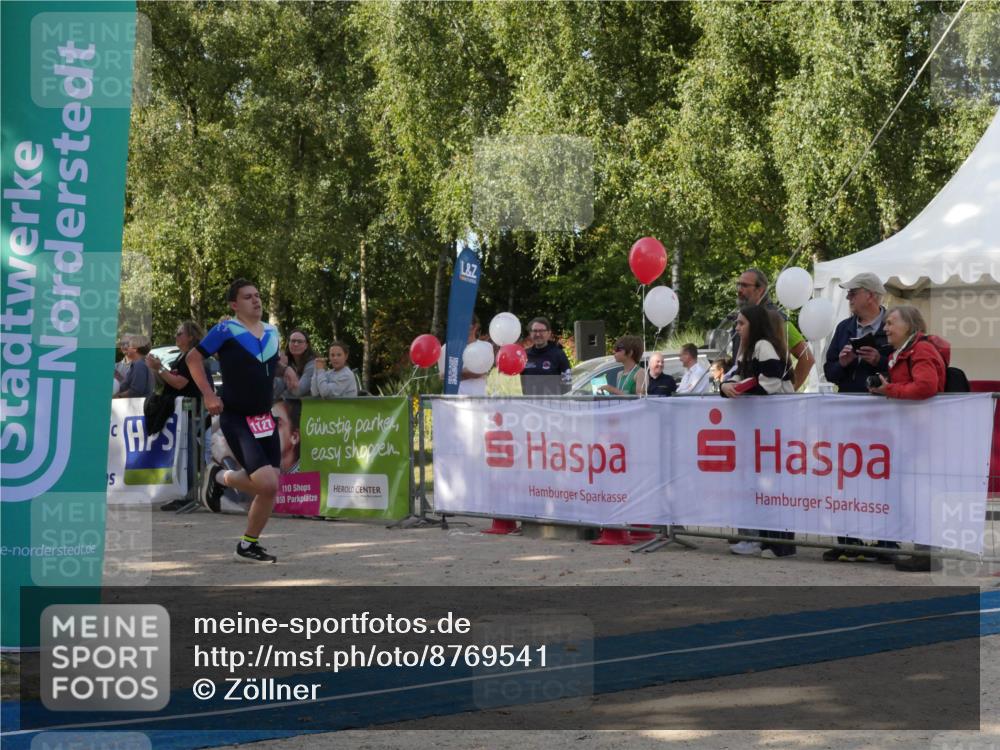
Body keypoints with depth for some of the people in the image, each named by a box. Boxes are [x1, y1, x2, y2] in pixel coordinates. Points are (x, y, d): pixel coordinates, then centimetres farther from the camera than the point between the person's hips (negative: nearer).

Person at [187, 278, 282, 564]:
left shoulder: (271, 332, 10)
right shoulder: (226, 330, -9)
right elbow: (193, 358, -3)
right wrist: (208, 395, -11)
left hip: (265, 419, 7)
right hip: (236, 420, -7)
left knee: (270, 489, 2)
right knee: (267, 484, -18)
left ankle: (248, 545, 21)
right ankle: (221, 477, 8)